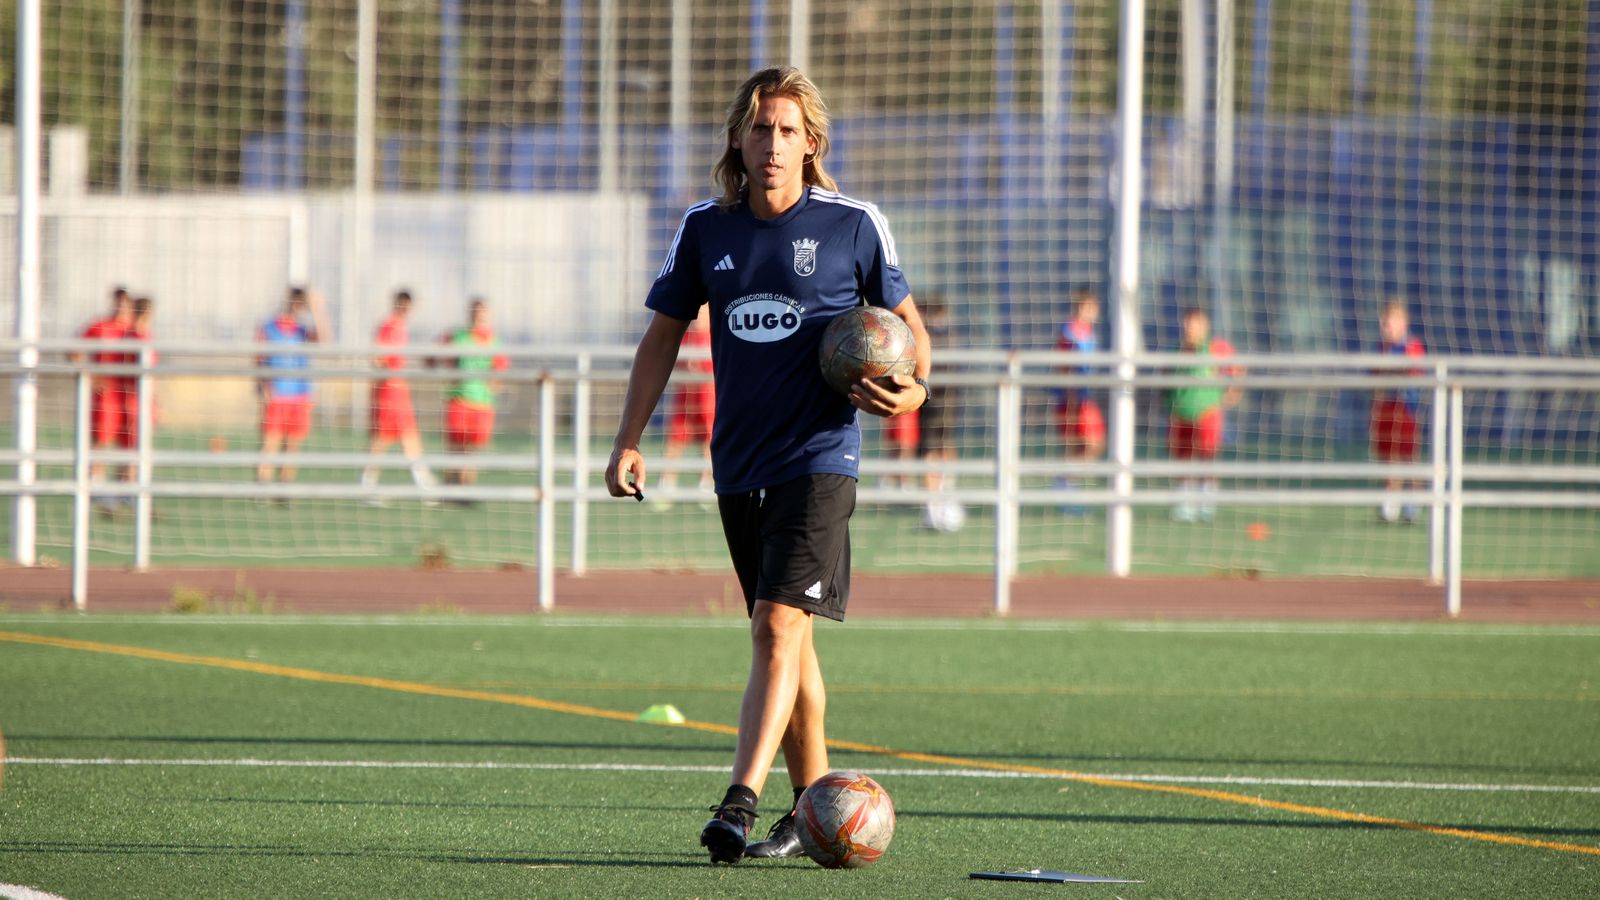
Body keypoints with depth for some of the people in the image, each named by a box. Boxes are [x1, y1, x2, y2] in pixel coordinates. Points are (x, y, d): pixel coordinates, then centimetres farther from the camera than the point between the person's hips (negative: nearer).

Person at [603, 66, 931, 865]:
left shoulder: (853, 225, -3)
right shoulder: (705, 230, 6)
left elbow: (905, 320, 9)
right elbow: (663, 334, 13)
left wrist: (914, 387, -10)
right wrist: (628, 441, 6)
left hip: (819, 457, -4)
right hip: (739, 462, 4)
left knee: (778, 625, -17)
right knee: (784, 637, 12)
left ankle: (740, 803, -24)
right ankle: (812, 805, 22)